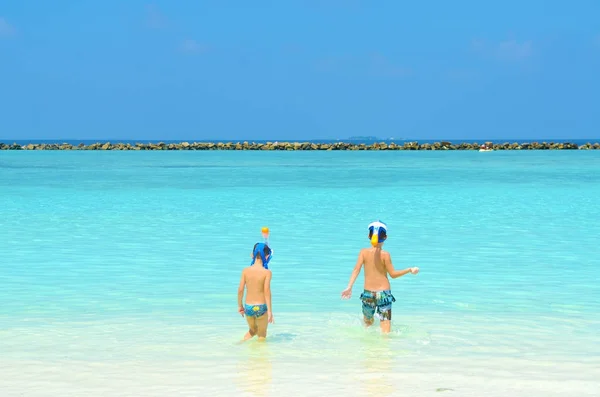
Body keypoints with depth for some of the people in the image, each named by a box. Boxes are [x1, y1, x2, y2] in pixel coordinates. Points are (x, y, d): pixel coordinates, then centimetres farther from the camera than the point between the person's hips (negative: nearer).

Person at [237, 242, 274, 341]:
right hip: (261, 307, -4)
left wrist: (240, 305, 13)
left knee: (252, 330, 27)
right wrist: (269, 311, -15)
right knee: (262, 335, 15)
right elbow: (267, 291, -17)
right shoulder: (267, 272, -12)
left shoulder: (245, 271, -2)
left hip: (248, 307, 4)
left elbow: (240, 290, -2)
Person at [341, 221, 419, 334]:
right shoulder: (385, 254, -8)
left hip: (368, 293, 2)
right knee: (385, 327, -2)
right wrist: (410, 270, 4)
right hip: (384, 292, -2)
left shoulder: (364, 252, -2)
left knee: (368, 323, 22)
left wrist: (349, 287, -11)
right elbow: (393, 274, -6)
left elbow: (356, 269, -10)